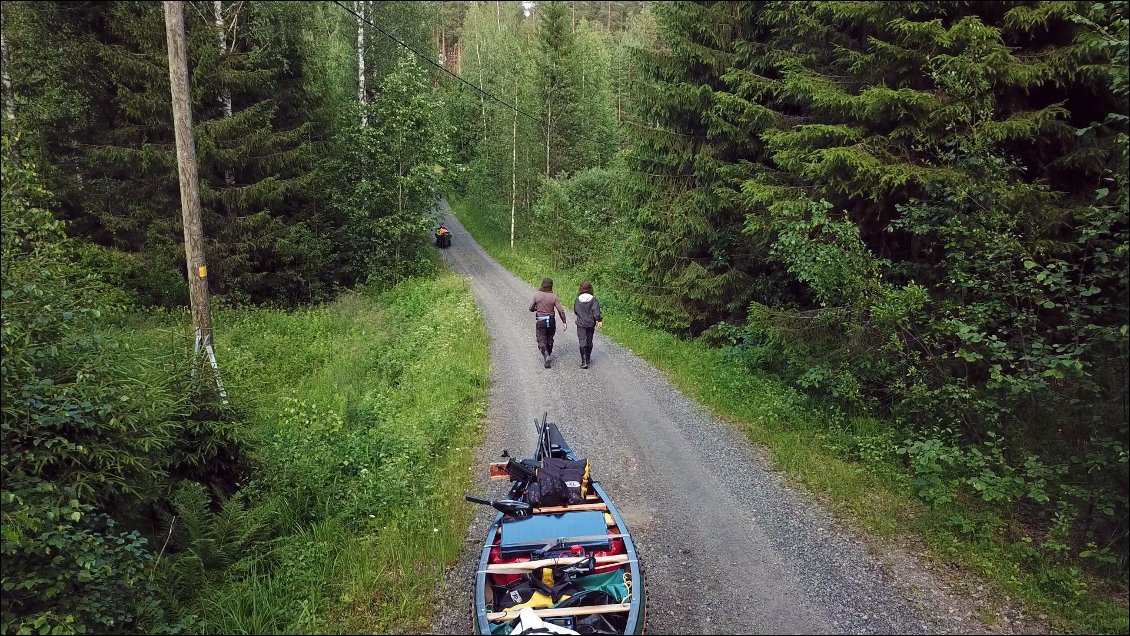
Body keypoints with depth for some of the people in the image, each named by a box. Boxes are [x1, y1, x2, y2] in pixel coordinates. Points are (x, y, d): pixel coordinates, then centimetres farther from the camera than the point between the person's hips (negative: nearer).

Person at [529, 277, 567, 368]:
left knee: (542, 340, 2)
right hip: (551, 321, 2)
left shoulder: (537, 295, -8)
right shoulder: (554, 296, -7)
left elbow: (531, 308, 0)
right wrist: (564, 322, -2)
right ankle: (548, 354, 34)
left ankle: (546, 356, -19)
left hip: (540, 321, -2)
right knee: (549, 339, 20)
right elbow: (561, 310, -10)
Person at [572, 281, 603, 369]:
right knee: (589, 341, 17)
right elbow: (596, 311, -17)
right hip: (590, 324, 1)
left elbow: (575, 311, 6)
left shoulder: (577, 300, -5)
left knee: (582, 342, -1)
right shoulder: (593, 299, -9)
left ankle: (584, 362, -11)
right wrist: (599, 320, -12)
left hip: (580, 324, 0)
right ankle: (588, 358, 31)